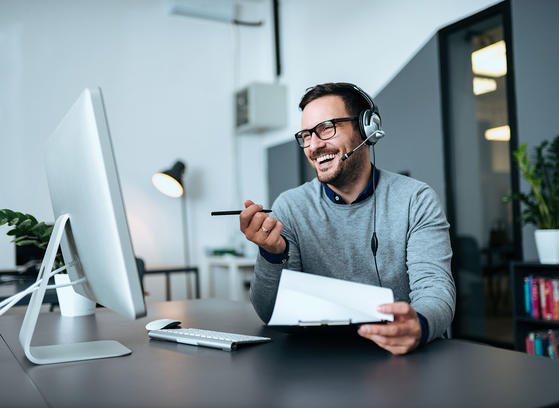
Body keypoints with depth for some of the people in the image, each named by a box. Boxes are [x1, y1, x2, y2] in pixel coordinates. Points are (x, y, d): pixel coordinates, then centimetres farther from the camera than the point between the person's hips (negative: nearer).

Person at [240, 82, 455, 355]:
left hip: (402, 356, 1)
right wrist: (273, 254, -24)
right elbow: (271, 315, -4)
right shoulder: (290, 207, 0)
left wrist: (418, 325, -36)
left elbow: (435, 287, -13)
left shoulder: (416, 200, -4)